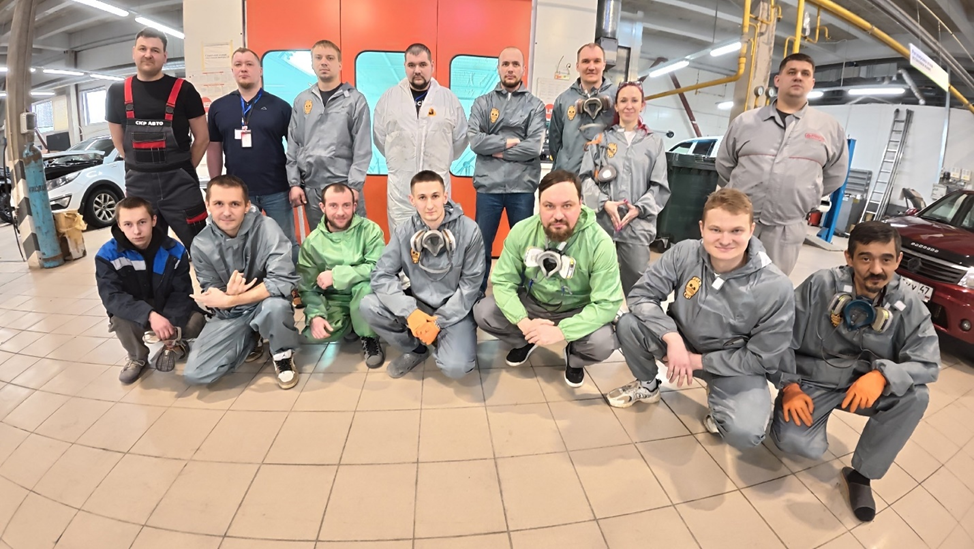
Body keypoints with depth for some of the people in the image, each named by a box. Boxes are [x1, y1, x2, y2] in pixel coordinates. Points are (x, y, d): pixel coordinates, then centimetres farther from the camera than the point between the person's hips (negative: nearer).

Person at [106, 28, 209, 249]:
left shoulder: (183, 90, -1)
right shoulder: (117, 93, 8)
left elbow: (202, 137, 3)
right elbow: (118, 140, 17)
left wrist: (183, 169, 6)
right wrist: (140, 168, 11)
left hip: (179, 182, -3)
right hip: (137, 184, 3)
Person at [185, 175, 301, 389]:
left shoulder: (265, 228, -20)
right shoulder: (201, 245, -8)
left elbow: (283, 281, -29)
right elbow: (211, 295, -3)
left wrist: (230, 299, -28)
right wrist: (228, 295, -28)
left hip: (267, 304, -3)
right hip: (229, 314, 4)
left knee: (276, 305, -40)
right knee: (195, 374, -11)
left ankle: (283, 356, -7)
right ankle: (252, 341, 15)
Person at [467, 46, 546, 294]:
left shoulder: (535, 105, 5)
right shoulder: (482, 102, 8)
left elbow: (534, 147, -9)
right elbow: (474, 141, -6)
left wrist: (497, 150, -8)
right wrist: (510, 142, -10)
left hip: (522, 187, 0)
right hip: (488, 186, 1)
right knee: (481, 246, 9)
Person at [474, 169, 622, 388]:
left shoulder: (600, 243, -25)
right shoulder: (522, 231, -17)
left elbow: (607, 304, -26)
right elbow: (503, 281, -14)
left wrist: (561, 331, -36)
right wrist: (523, 322, -31)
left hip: (577, 312, -2)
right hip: (531, 303, 3)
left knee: (602, 343, -31)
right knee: (483, 312, -18)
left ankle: (574, 358, 8)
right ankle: (525, 341, 14)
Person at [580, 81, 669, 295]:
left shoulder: (654, 143, 12)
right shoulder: (601, 139, 11)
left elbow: (660, 186, 7)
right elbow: (586, 177, 4)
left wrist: (639, 208, -10)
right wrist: (604, 203, -12)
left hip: (638, 225, 0)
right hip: (601, 221, 0)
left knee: (636, 283, -2)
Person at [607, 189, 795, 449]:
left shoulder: (776, 288, -24)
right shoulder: (684, 253, -19)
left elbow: (762, 359, -16)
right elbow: (641, 295, -16)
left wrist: (699, 360, -18)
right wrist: (672, 337, -30)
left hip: (736, 366, -2)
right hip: (682, 342, 3)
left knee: (744, 433, -28)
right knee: (628, 325, -22)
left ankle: (719, 400, 11)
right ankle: (647, 385, 9)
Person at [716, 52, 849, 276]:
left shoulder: (829, 127, 6)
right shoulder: (745, 121, 4)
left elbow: (835, 174, 14)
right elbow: (724, 165, 13)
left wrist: (803, 199, 11)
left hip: (787, 230, 1)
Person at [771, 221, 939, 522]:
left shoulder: (909, 305, -9)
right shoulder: (821, 285, -17)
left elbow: (927, 364, -14)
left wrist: (884, 375, -34)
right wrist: (789, 386, -20)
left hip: (866, 385, 4)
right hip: (813, 381, -3)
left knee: (916, 396, -25)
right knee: (795, 442, -27)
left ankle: (862, 474, -5)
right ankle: (818, 416, 13)